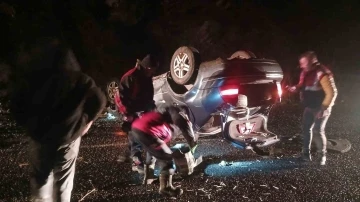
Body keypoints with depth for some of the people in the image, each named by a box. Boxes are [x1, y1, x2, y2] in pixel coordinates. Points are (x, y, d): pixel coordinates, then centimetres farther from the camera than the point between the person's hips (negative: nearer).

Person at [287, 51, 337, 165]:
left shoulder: (322, 73, -23)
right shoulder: (306, 73, 2)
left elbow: (331, 93, -23)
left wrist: (323, 108, -24)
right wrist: (296, 88, -3)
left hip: (321, 108, -8)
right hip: (310, 107, 8)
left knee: (318, 131, -8)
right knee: (306, 128, 11)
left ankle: (322, 155, 12)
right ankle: (306, 153, 23)